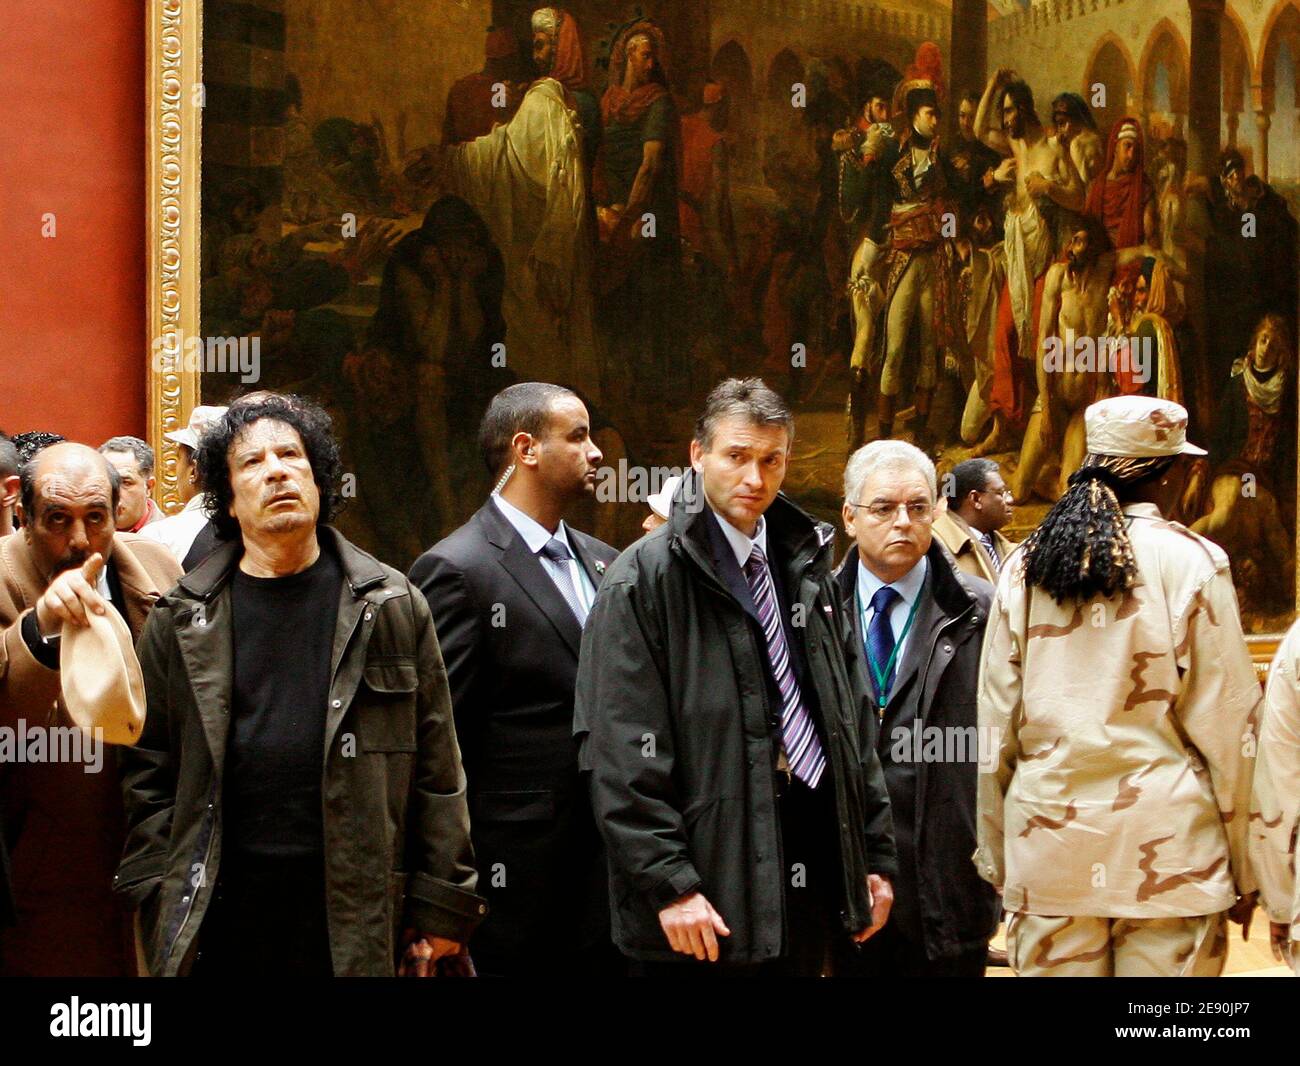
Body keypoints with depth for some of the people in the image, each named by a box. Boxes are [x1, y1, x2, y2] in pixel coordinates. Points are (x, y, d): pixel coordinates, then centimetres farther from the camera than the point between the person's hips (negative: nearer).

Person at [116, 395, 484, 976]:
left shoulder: (393, 606, 5)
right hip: (221, 918, 1)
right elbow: (149, 771, 8)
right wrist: (161, 899, 0)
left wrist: (441, 906, 0)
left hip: (361, 915, -1)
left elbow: (437, 769, 4)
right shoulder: (180, 621, 7)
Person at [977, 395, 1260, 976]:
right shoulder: (1191, 562, -5)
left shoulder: (1025, 565, 5)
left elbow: (995, 723, 7)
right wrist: (1244, 870, 4)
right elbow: (1227, 724, -5)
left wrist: (996, 858, 15)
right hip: (1168, 850, -3)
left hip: (1048, 845, 3)